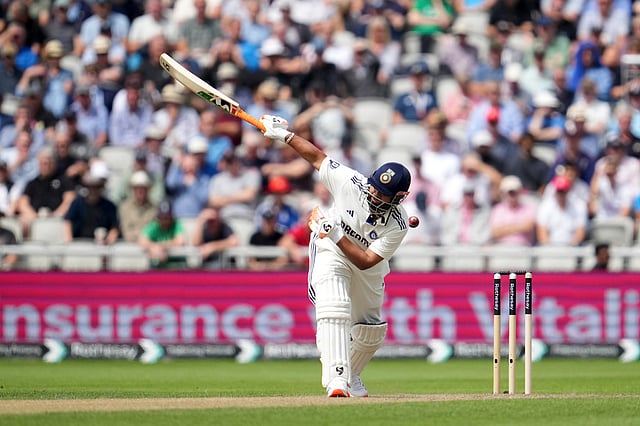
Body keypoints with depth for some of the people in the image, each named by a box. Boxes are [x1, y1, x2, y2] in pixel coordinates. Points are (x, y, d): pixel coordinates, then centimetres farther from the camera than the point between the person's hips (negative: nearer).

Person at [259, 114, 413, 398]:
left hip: (368, 268, 2)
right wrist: (286, 135, -19)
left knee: (370, 332, 12)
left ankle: (351, 378, 42)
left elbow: (366, 261, -31)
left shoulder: (398, 225, -29)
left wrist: (337, 235, -40)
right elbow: (317, 157, -13)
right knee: (334, 311, -28)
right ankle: (337, 379, -37)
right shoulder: (352, 183, -28)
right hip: (331, 254, -2)